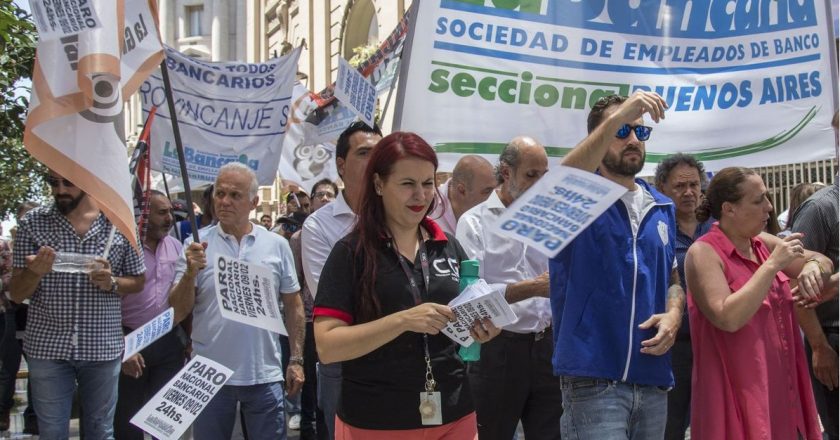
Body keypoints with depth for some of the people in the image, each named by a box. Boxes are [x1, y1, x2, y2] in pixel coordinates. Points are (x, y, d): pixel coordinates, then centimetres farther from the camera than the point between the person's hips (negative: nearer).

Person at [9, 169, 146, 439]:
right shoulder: (32, 223, -3)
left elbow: (138, 283, 9)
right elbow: (17, 295, -2)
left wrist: (111, 283, -13)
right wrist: (35, 272, -23)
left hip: (102, 347, 0)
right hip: (47, 347, 0)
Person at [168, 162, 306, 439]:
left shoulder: (277, 245, 3)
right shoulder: (197, 246, 0)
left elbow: (293, 306, 10)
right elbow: (177, 313, -3)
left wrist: (296, 360, 5)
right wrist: (190, 273, -19)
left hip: (265, 375, 0)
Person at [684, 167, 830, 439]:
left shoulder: (762, 243, 7)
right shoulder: (704, 252, -14)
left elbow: (823, 261, 16)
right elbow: (728, 318, -25)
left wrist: (812, 268, -8)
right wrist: (772, 265, -22)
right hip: (737, 392, -7)